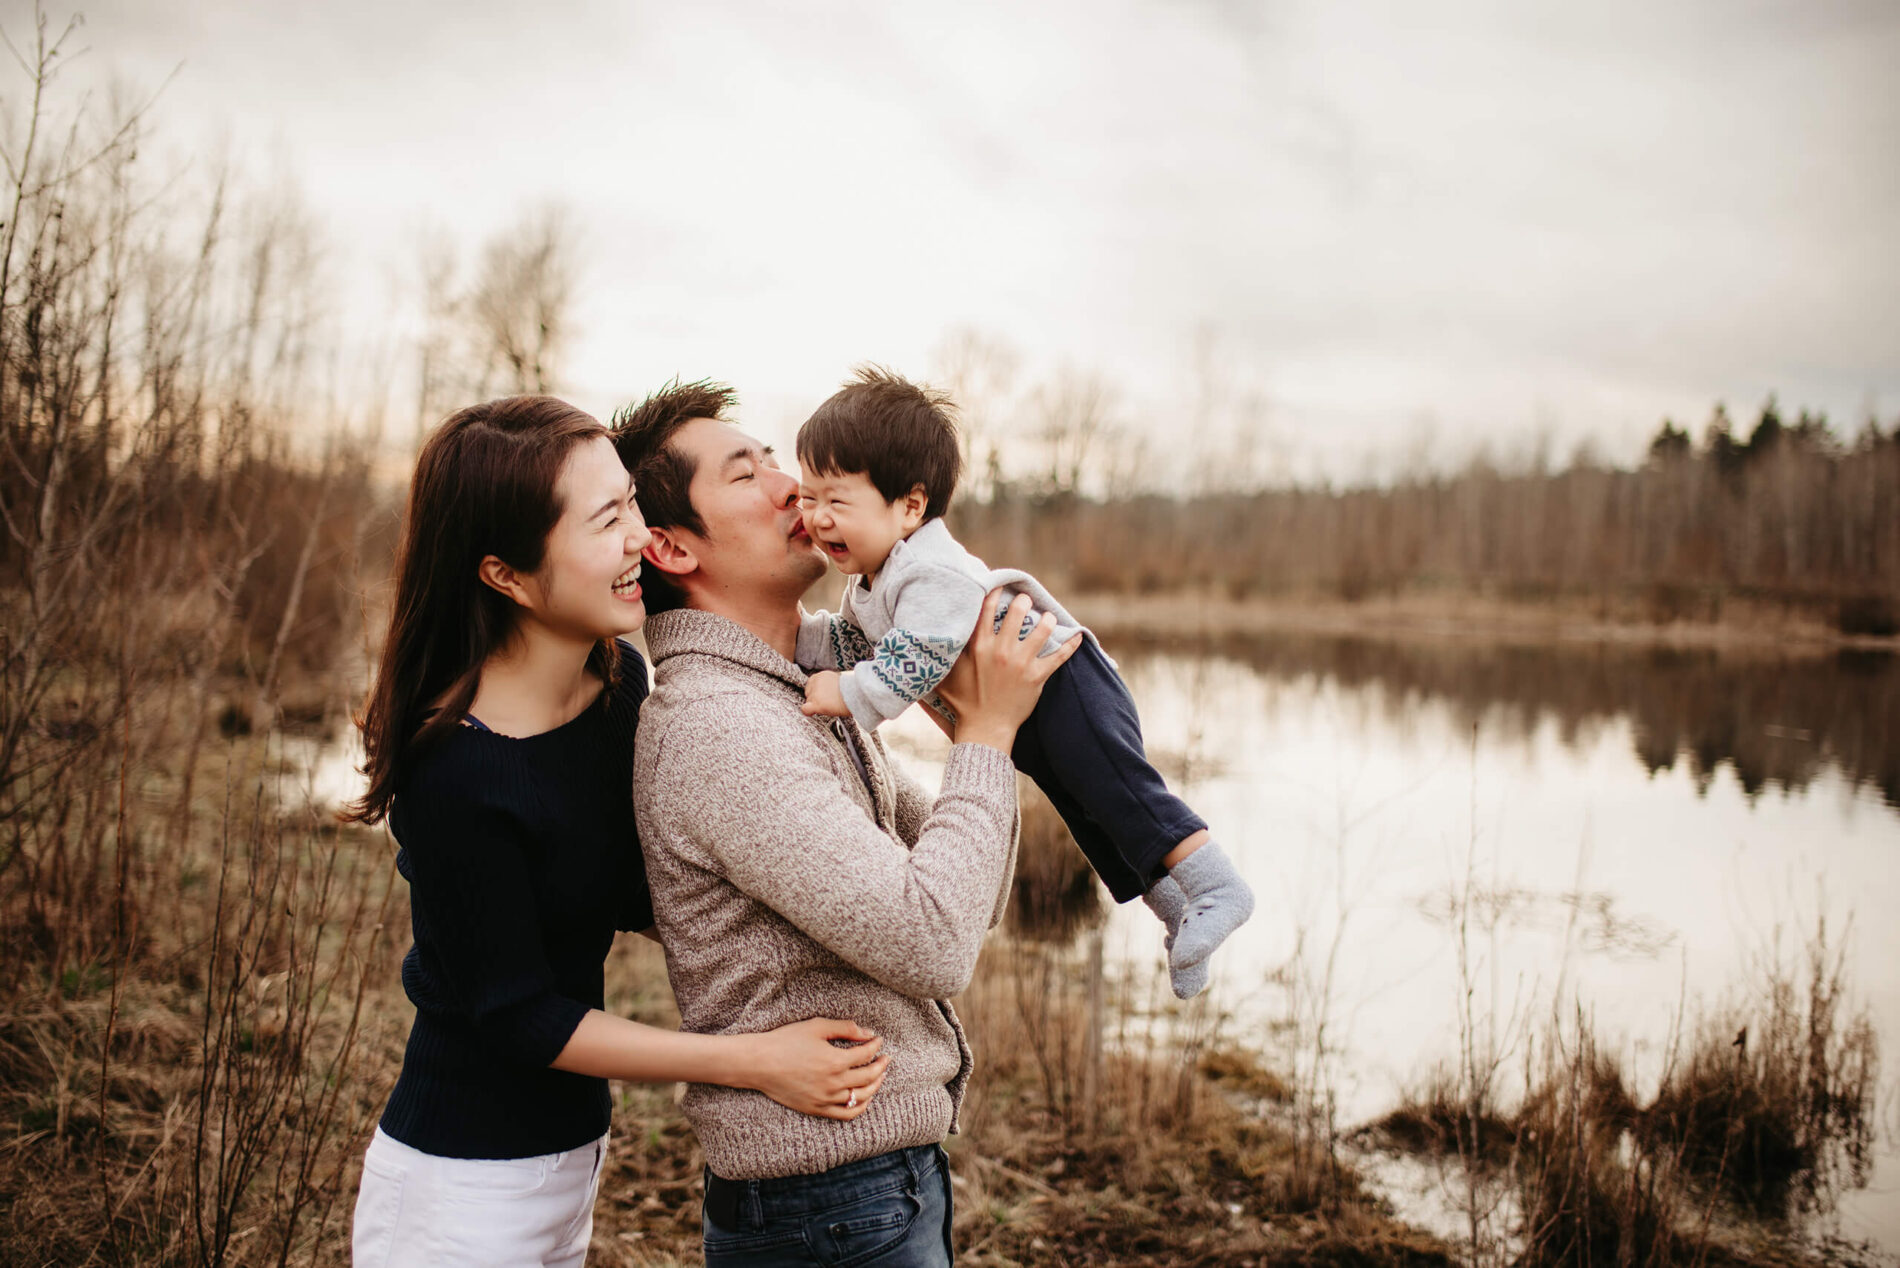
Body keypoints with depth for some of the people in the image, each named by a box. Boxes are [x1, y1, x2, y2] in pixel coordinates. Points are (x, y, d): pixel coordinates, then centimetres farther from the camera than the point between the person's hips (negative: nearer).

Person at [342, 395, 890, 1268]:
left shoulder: (619, 680, -6)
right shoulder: (457, 774, -27)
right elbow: (520, 1018, -20)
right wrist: (752, 1062, -22)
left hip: (573, 1151, 7)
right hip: (463, 1189, -7)